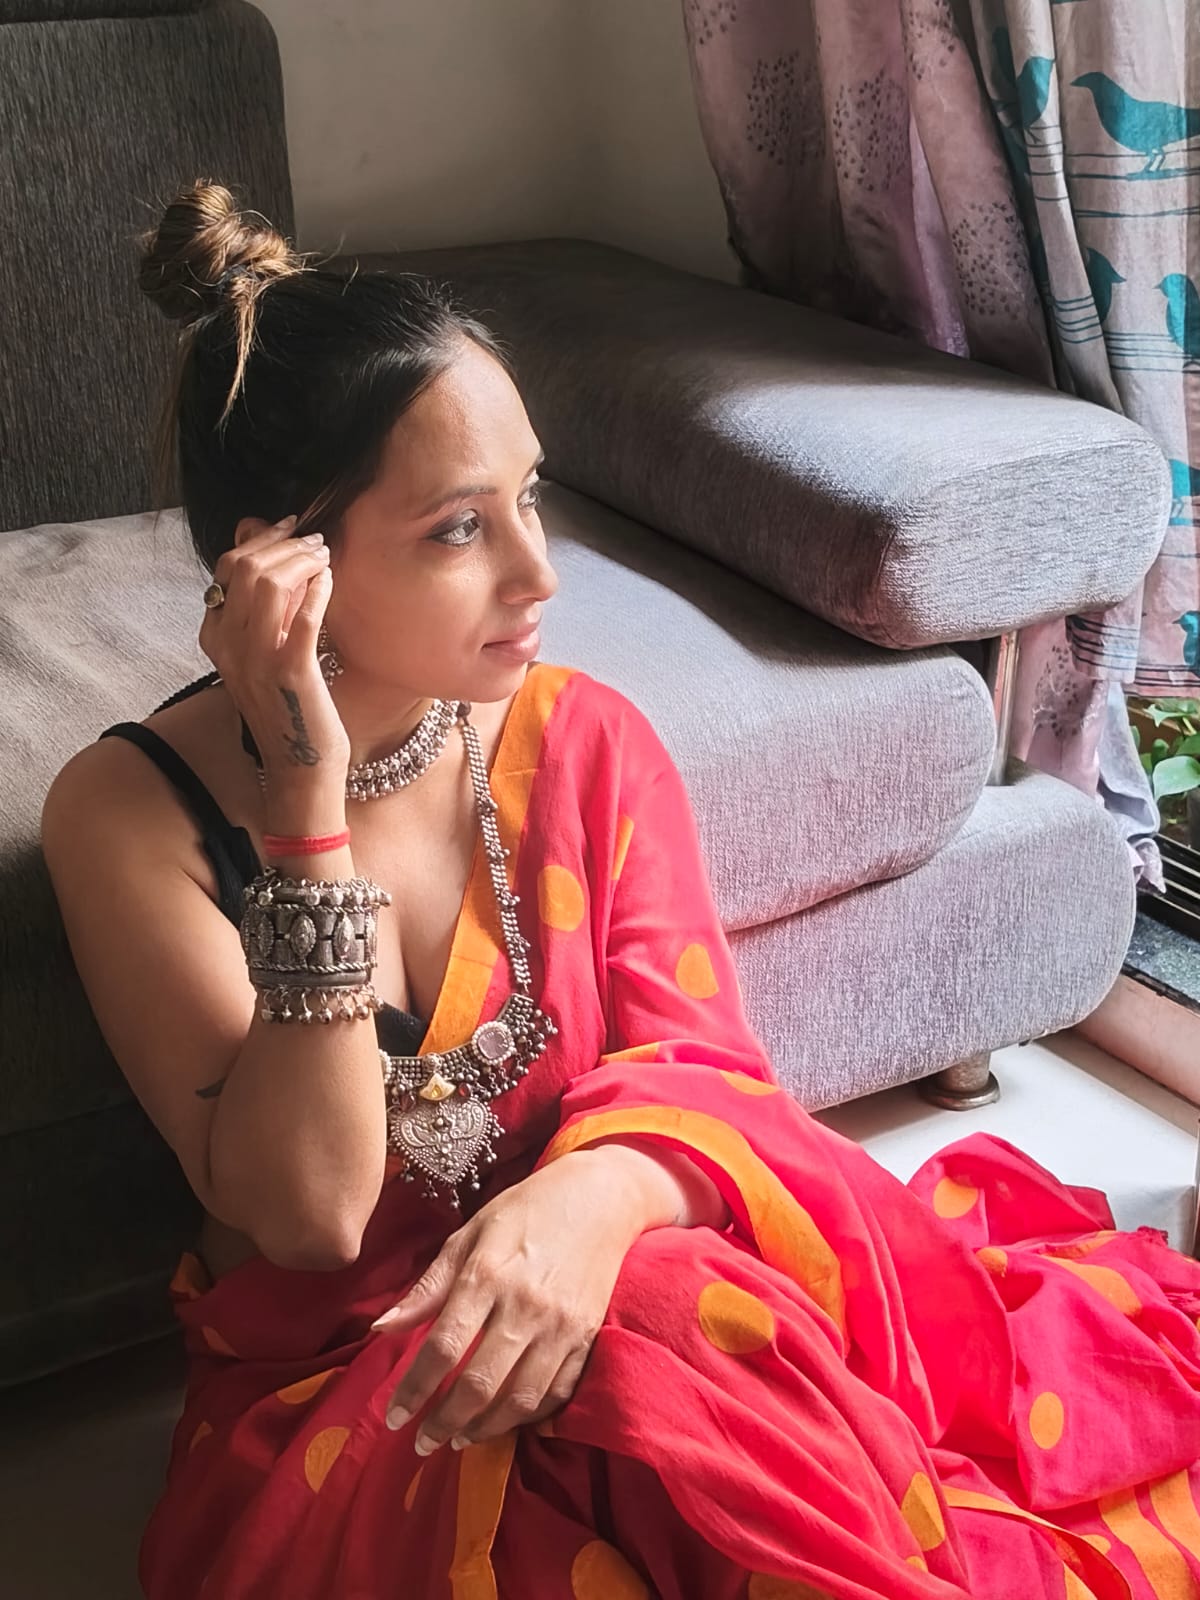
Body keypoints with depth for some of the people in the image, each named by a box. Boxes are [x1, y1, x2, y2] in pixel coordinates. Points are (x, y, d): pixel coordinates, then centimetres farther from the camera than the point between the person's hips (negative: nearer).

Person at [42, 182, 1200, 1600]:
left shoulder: (584, 739, -3)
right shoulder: (132, 814, -11)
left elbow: (694, 1066, -6)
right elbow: (308, 1214, -17)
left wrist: (595, 1194, -30)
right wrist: (308, 803, -24)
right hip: (335, 1398, -2)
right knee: (675, 1329, -32)